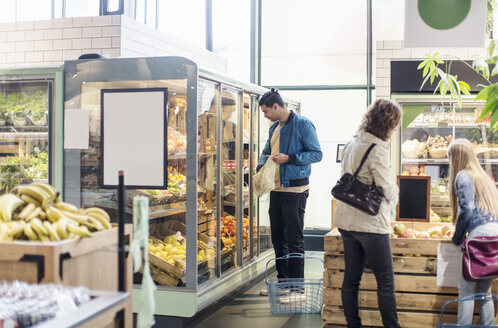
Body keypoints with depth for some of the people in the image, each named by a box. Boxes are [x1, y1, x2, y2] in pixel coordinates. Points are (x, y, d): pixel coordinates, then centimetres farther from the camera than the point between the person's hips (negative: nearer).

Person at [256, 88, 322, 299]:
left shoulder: (302, 124, -9)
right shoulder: (274, 128, 15)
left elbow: (317, 154, -12)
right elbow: (266, 152, 25)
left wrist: (288, 158, -19)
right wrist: (260, 168, 5)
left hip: (294, 190, -8)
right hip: (276, 189, 8)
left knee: (294, 240, -4)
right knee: (278, 238, 13)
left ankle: (297, 287, 3)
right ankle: (282, 281, 23)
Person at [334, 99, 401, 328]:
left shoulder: (350, 144, 11)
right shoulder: (377, 149, -15)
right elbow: (386, 188, -15)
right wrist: (394, 192, 5)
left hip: (346, 221, 8)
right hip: (371, 223, -8)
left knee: (351, 279, 11)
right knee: (385, 282, 1)